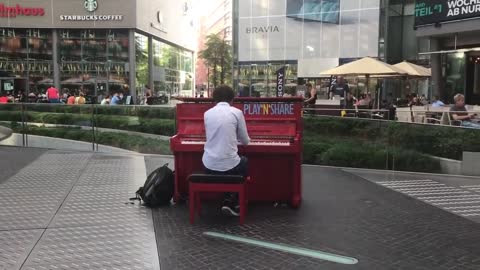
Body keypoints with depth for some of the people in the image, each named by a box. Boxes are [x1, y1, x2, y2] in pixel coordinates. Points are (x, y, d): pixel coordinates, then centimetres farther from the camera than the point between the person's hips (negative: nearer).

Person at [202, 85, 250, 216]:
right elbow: (245, 141, 6)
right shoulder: (237, 112, -3)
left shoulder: (207, 113, 6)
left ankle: (229, 200, 30)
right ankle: (231, 201, 24)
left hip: (209, 165, 4)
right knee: (244, 162, 32)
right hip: (229, 164, -4)